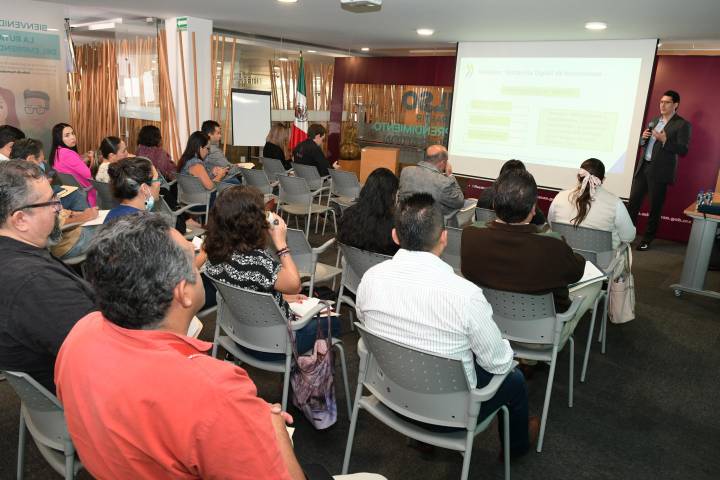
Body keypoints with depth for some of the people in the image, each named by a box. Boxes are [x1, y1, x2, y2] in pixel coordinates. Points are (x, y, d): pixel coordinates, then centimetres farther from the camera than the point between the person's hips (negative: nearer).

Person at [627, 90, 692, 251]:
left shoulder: (682, 124, -4)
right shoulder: (654, 121, 15)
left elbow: (683, 150, -12)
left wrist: (664, 140, -23)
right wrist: (643, 138, -1)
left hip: (660, 171, -5)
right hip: (643, 167, 5)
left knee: (655, 207, 4)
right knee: (633, 201, 4)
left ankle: (647, 238, 15)